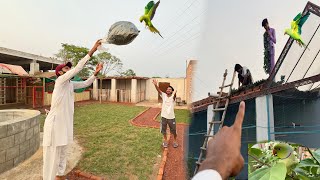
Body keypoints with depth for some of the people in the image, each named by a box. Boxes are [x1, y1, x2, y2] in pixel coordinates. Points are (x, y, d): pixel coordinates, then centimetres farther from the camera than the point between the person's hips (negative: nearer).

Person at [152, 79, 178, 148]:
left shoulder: (173, 97, -7)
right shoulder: (164, 95, -3)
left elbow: (174, 95, -31)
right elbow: (159, 90, -20)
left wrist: (175, 92, -53)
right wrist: (155, 85, -38)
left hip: (171, 117, -2)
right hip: (164, 116, 2)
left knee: (174, 130, 14)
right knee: (164, 130, 17)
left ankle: (175, 141, 40)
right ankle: (165, 140, 40)